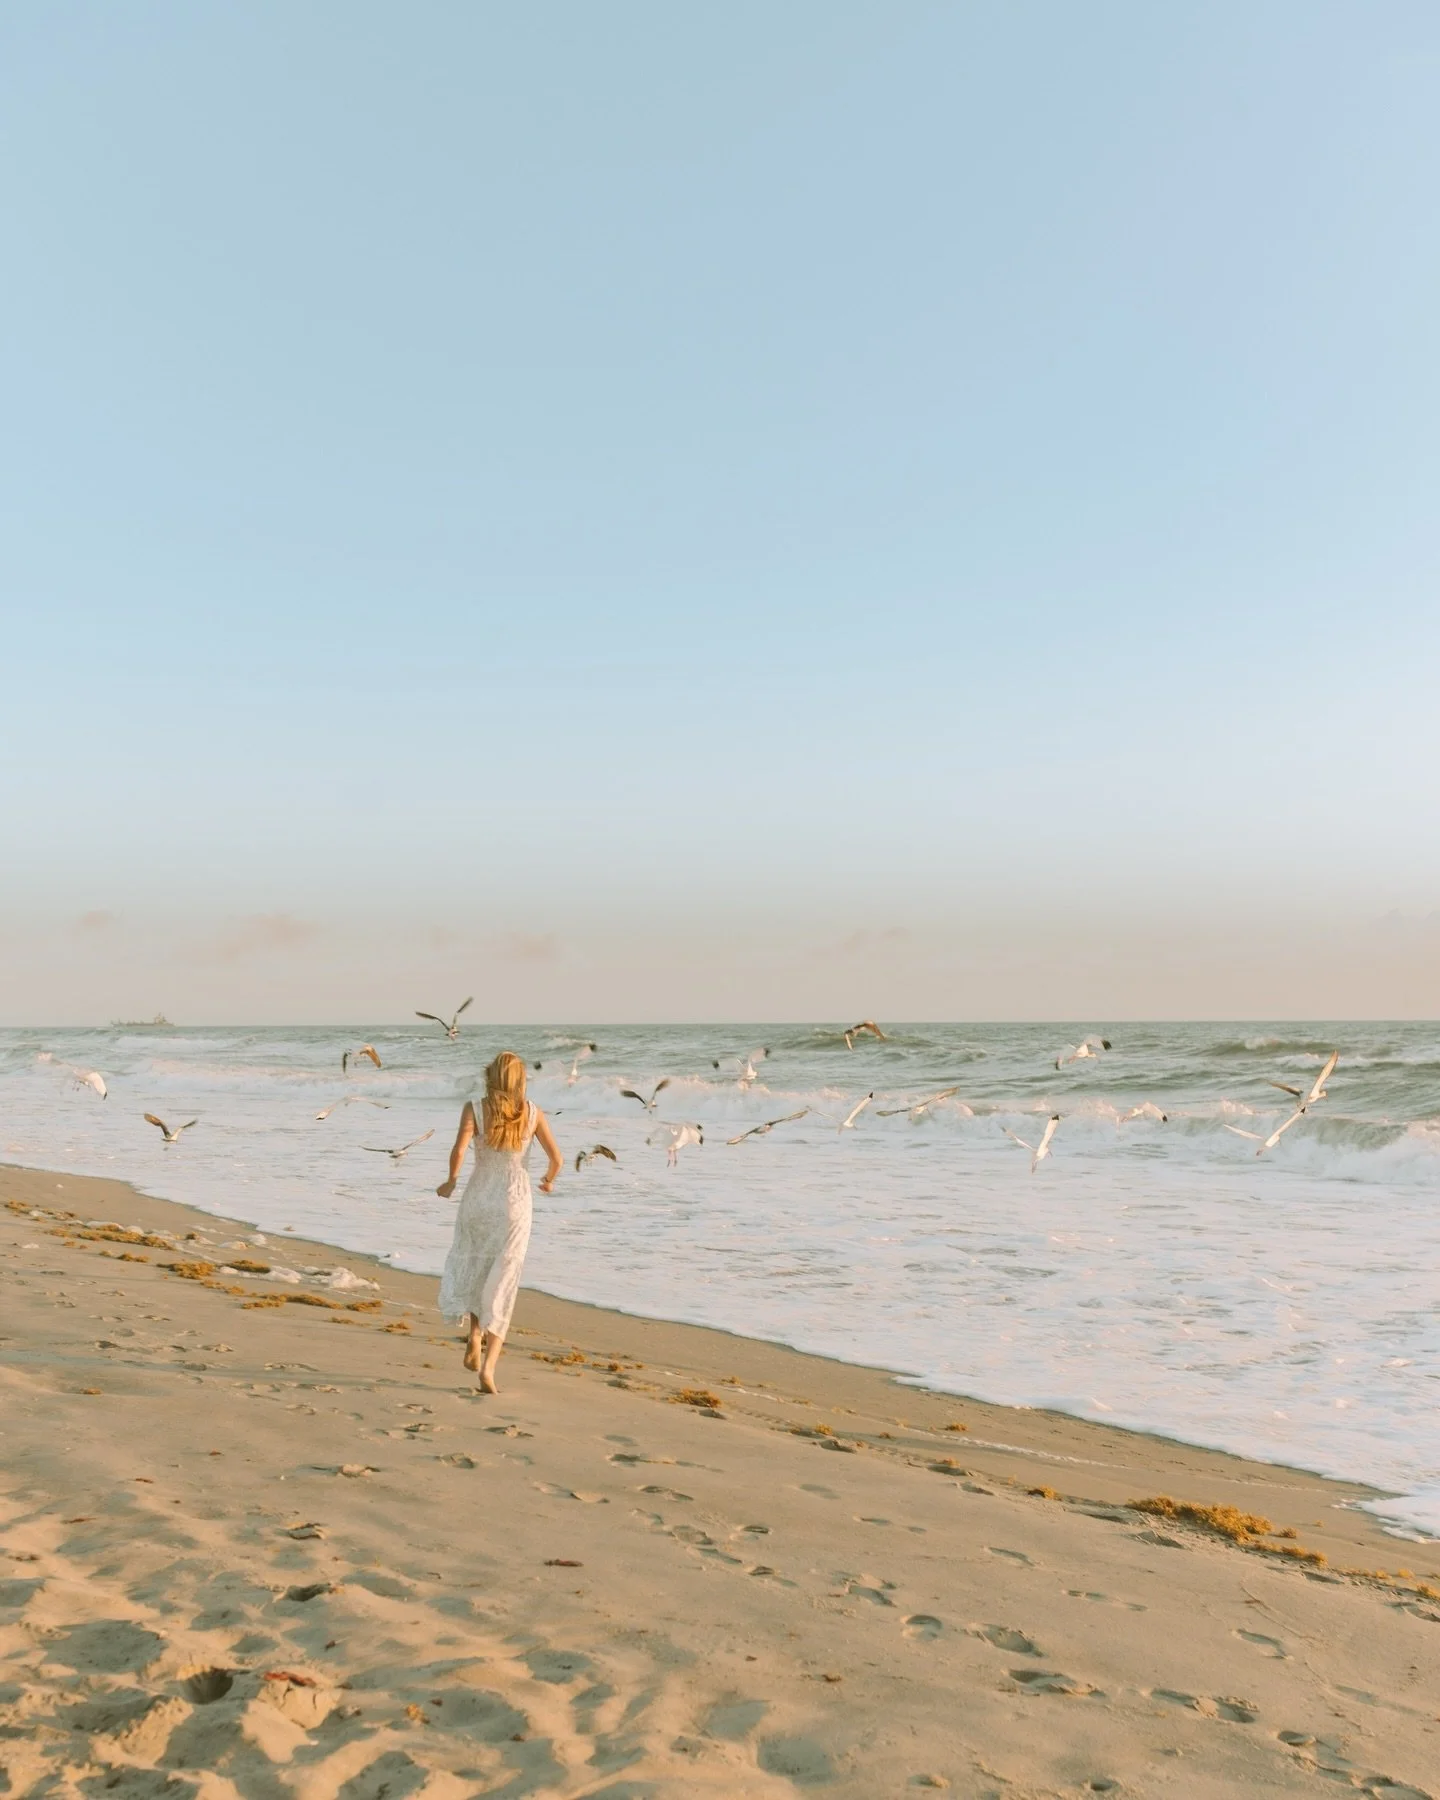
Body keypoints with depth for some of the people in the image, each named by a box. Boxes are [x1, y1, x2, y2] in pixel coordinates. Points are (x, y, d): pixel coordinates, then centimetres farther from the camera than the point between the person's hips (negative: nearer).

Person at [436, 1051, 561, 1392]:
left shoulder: (474, 1109, -7)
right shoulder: (532, 1113, -2)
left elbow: (458, 1151, -21)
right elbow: (556, 1158, 0)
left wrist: (451, 1182, -2)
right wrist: (548, 1182, 21)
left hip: (477, 1199, 0)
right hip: (514, 1203, 0)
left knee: (474, 1267, 27)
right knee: (502, 1285, 3)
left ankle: (475, 1338, 15)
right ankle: (488, 1367, -6)